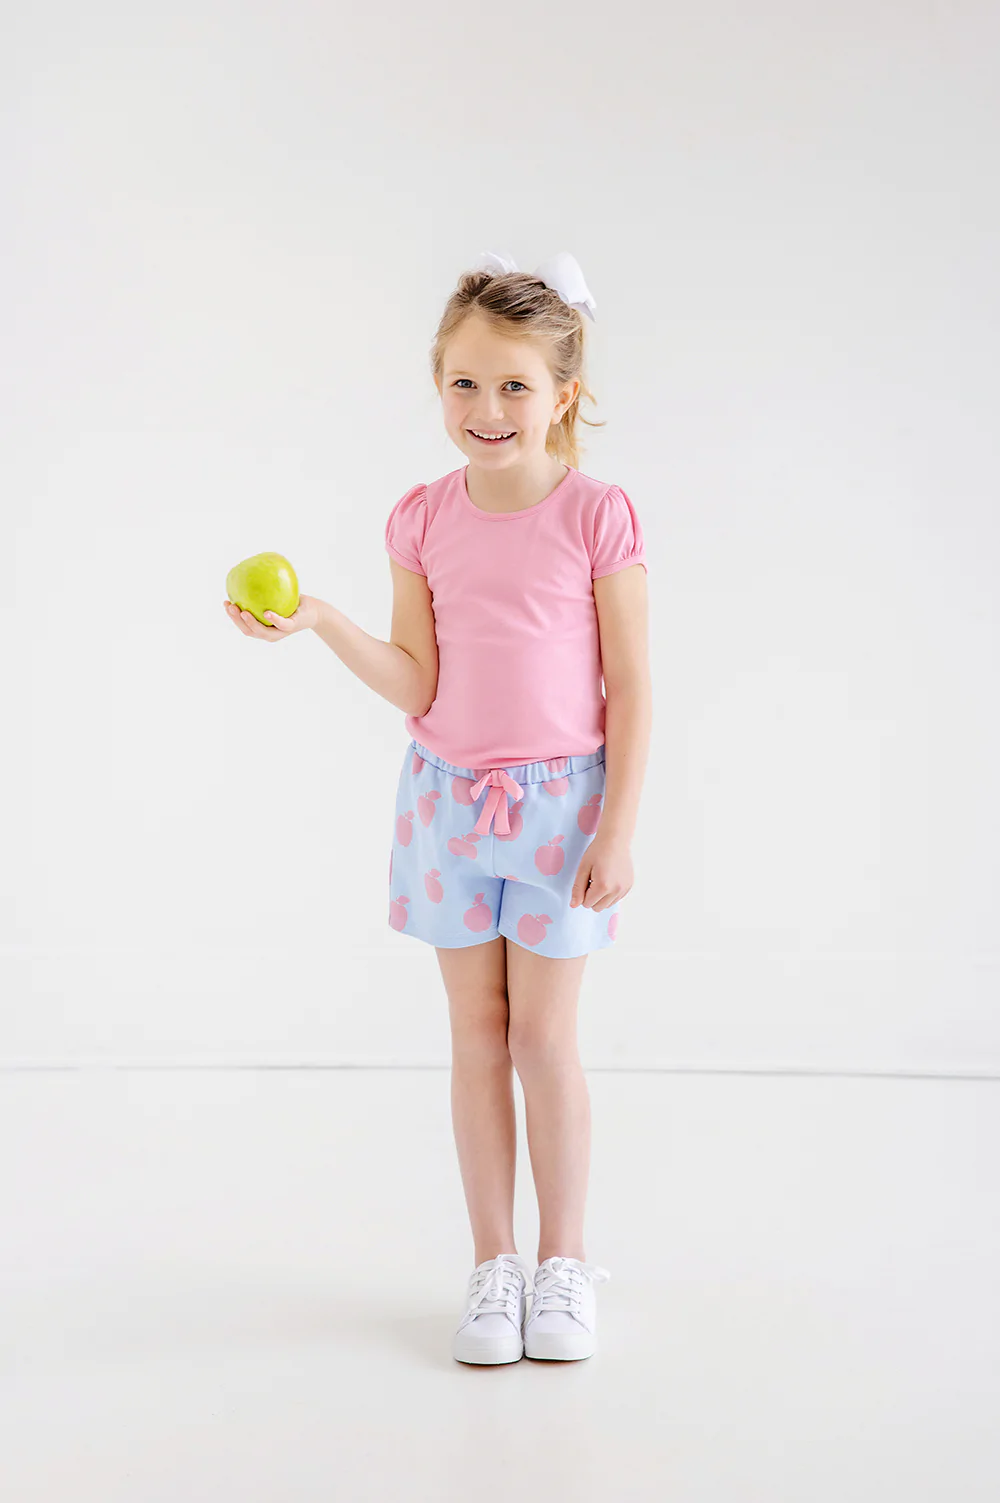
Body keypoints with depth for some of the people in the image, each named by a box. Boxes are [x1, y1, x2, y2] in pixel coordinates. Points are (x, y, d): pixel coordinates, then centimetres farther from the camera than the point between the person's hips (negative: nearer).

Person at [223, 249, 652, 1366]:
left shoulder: (598, 517, -10)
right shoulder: (423, 520, -1)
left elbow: (630, 690, -7)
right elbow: (416, 685, 0)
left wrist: (616, 830, -10)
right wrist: (317, 622, -13)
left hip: (561, 802, -3)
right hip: (449, 800, 3)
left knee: (544, 1036, 2)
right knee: (476, 1035, 9)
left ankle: (564, 1263, 20)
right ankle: (492, 1265, 22)